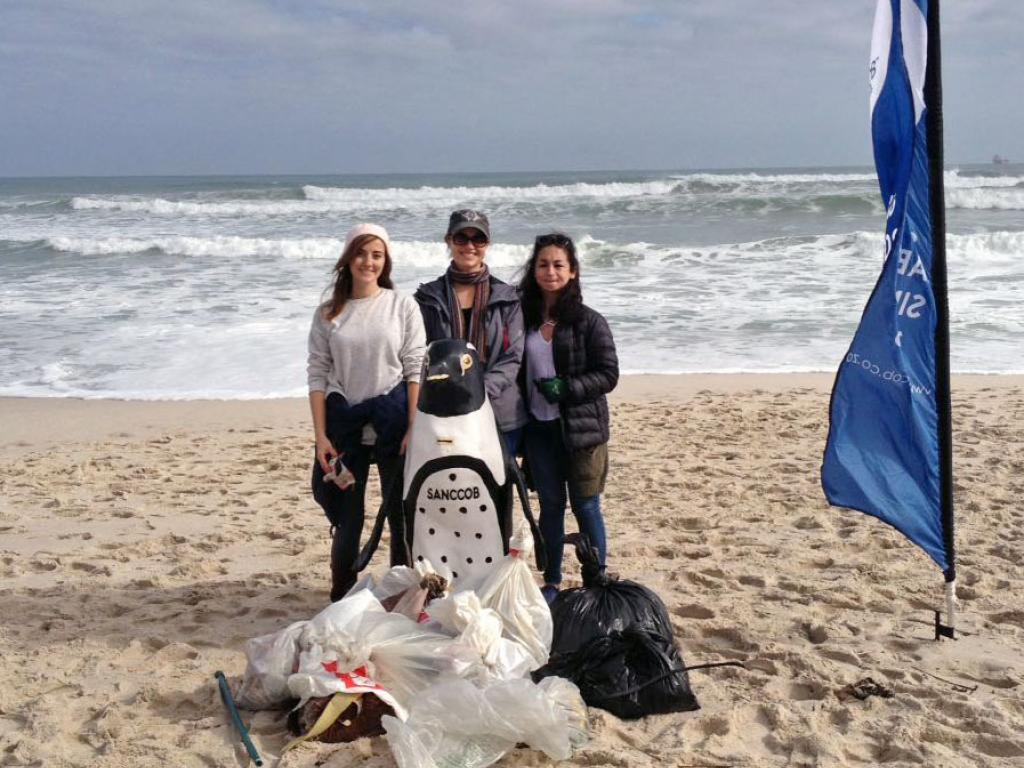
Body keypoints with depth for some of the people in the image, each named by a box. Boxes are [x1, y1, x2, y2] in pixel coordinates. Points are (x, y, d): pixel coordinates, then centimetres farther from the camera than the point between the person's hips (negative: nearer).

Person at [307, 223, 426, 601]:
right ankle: (342, 599, 21)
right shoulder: (328, 313, 5)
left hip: (394, 420, -1)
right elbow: (318, 374, 4)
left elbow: (416, 369, -2)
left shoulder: (403, 306, 1)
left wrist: (413, 428, -10)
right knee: (347, 515, 7)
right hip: (344, 422, 1)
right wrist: (320, 435, -3)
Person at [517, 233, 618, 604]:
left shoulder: (589, 322, -7)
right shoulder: (525, 318, 5)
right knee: (550, 505, 13)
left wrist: (567, 388, -20)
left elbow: (608, 374, -8)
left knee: (585, 507, 3)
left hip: (581, 428, -4)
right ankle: (551, 583, 24)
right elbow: (518, 372, 11)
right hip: (539, 427, 4)